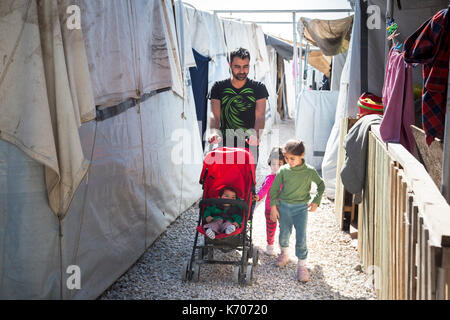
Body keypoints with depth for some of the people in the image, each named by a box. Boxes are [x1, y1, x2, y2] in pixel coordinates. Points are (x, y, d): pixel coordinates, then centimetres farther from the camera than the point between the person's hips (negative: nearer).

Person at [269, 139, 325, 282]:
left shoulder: (310, 171, -9)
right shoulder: (283, 170, -7)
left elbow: (321, 185, 6)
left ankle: (302, 265, 7)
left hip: (301, 208, -2)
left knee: (301, 237, -5)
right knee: (284, 233, 15)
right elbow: (274, 188, 2)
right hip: (284, 206, 2)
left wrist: (316, 201, -3)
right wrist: (273, 206, -1)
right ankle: (284, 254, 42)